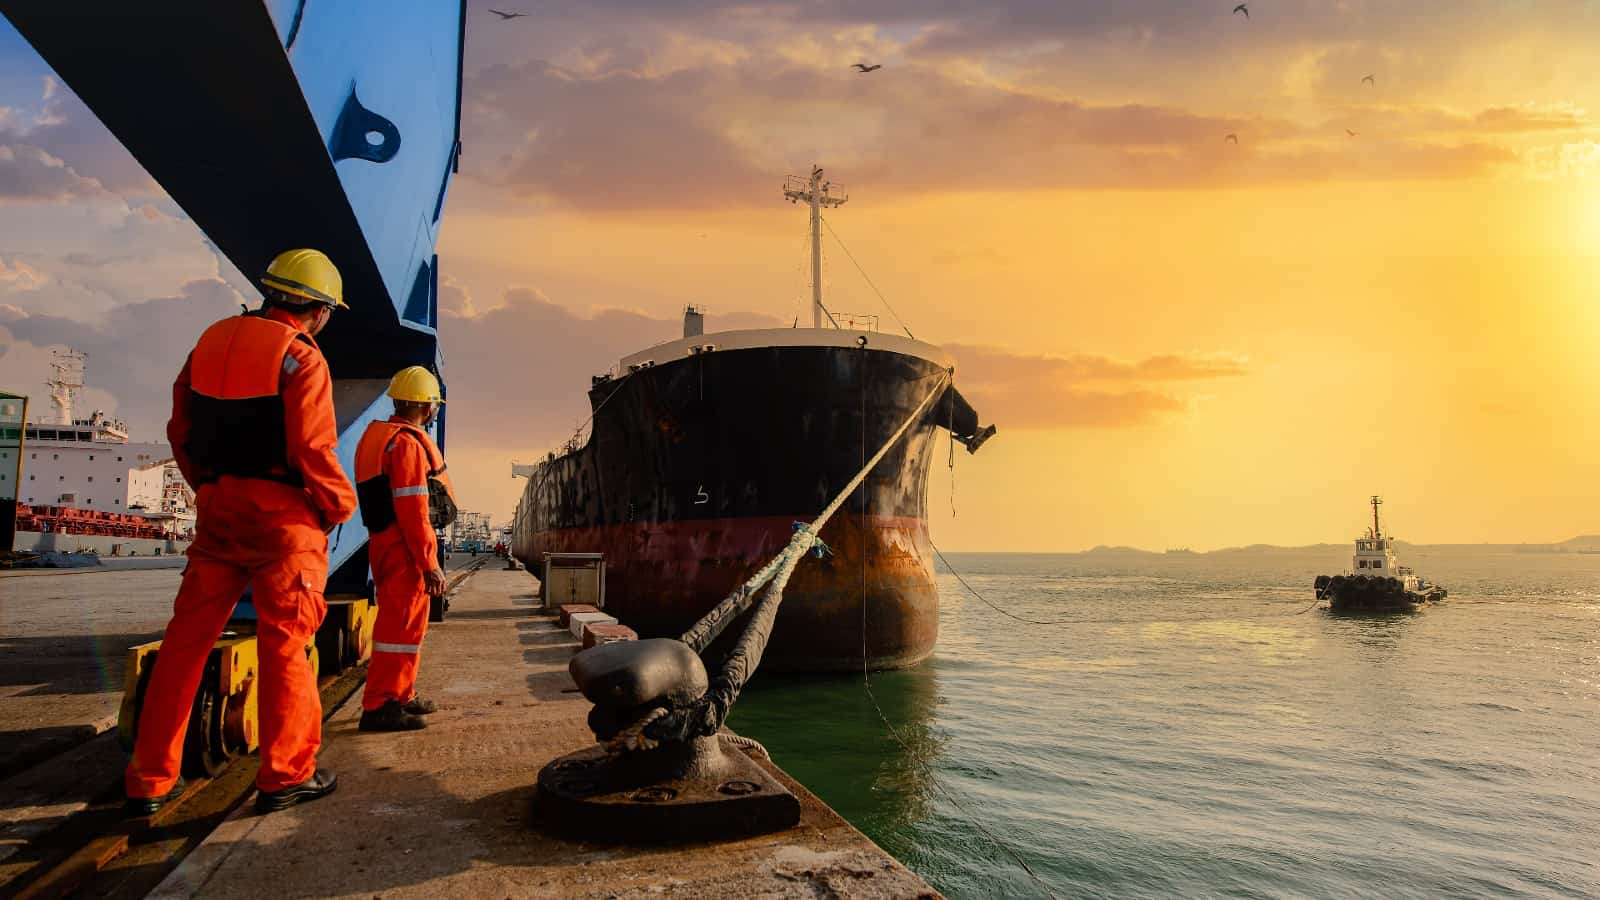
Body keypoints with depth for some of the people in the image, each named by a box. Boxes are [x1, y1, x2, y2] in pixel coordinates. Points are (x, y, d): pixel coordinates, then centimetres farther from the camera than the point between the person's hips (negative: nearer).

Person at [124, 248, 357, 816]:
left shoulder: (212, 341, 11)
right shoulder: (300, 357, -10)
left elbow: (181, 430, 14)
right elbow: (312, 448, -16)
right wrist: (341, 505, -2)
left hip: (217, 506, 6)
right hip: (281, 513, -6)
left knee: (187, 638, 11)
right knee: (285, 642, 1)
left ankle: (150, 781, 16)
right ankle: (285, 775, 8)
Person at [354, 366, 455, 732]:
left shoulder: (378, 437, 18)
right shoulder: (408, 443, -15)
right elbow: (413, 509, -21)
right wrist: (430, 563, -20)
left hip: (384, 541, 10)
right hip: (404, 547, -10)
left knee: (406, 622, 19)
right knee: (402, 624, -7)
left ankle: (402, 695, 30)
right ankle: (380, 706, -5)